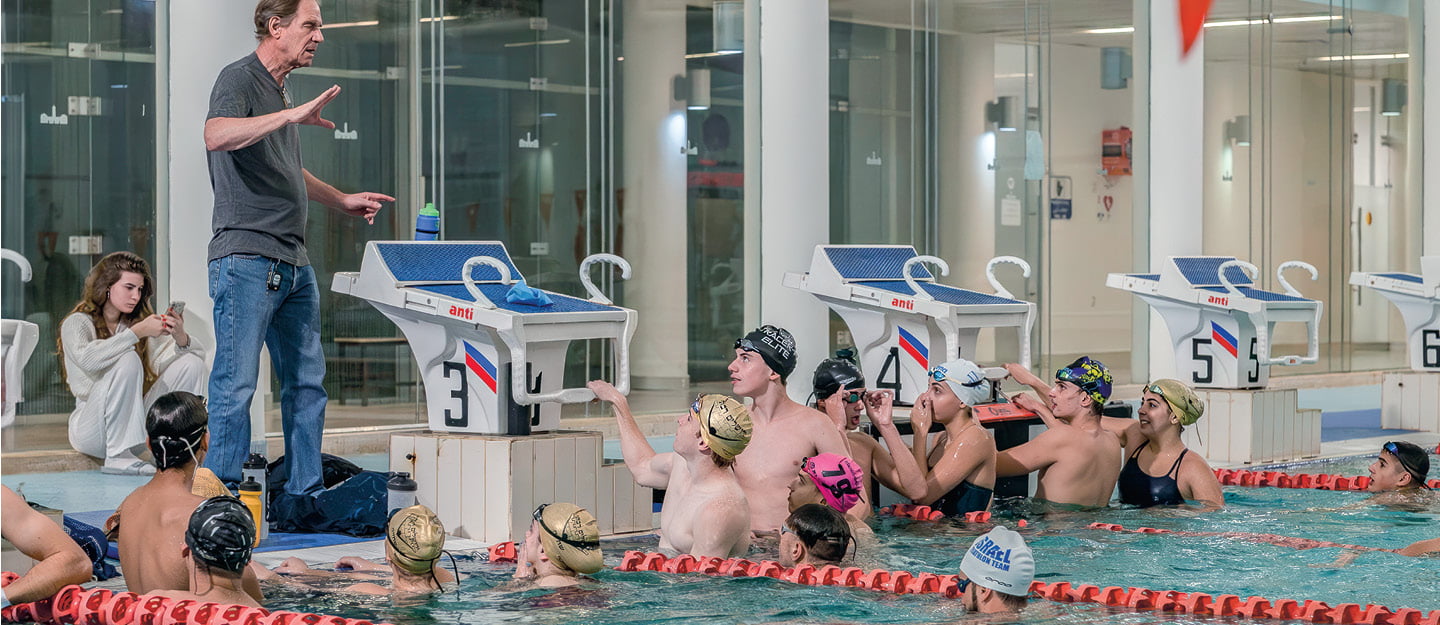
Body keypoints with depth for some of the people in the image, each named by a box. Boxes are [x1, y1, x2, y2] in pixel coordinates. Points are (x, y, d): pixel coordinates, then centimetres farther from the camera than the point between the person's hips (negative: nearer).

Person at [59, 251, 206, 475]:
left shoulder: (136, 323, 12)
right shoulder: (77, 323, -2)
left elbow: (198, 353, 7)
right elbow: (88, 359, -26)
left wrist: (180, 337, -15)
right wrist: (137, 333, -28)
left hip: (135, 426, 5)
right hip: (90, 429, -5)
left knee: (191, 363, -7)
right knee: (128, 360, -29)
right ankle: (117, 456, -29)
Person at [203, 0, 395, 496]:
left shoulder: (281, 89, 21)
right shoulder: (239, 79, -7)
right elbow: (216, 136, -29)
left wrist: (343, 201, 33)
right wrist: (293, 115, -34)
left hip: (293, 263, 10)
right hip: (246, 257, -9)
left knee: (307, 381, 11)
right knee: (236, 383, -9)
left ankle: (305, 496, 18)